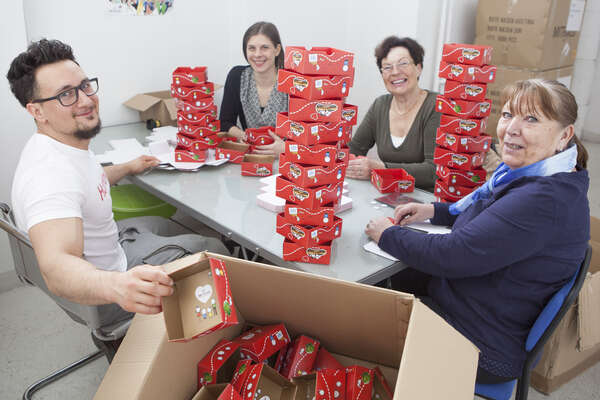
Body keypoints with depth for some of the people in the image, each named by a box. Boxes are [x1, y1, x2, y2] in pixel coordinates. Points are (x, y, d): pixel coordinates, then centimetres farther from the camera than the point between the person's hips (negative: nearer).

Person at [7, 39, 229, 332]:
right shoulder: (51, 172, -37)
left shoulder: (65, 144, -3)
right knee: (215, 249, 2)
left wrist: (128, 168, 32)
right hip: (93, 300, -9)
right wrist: (116, 286, -71)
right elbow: (56, 266, -52)